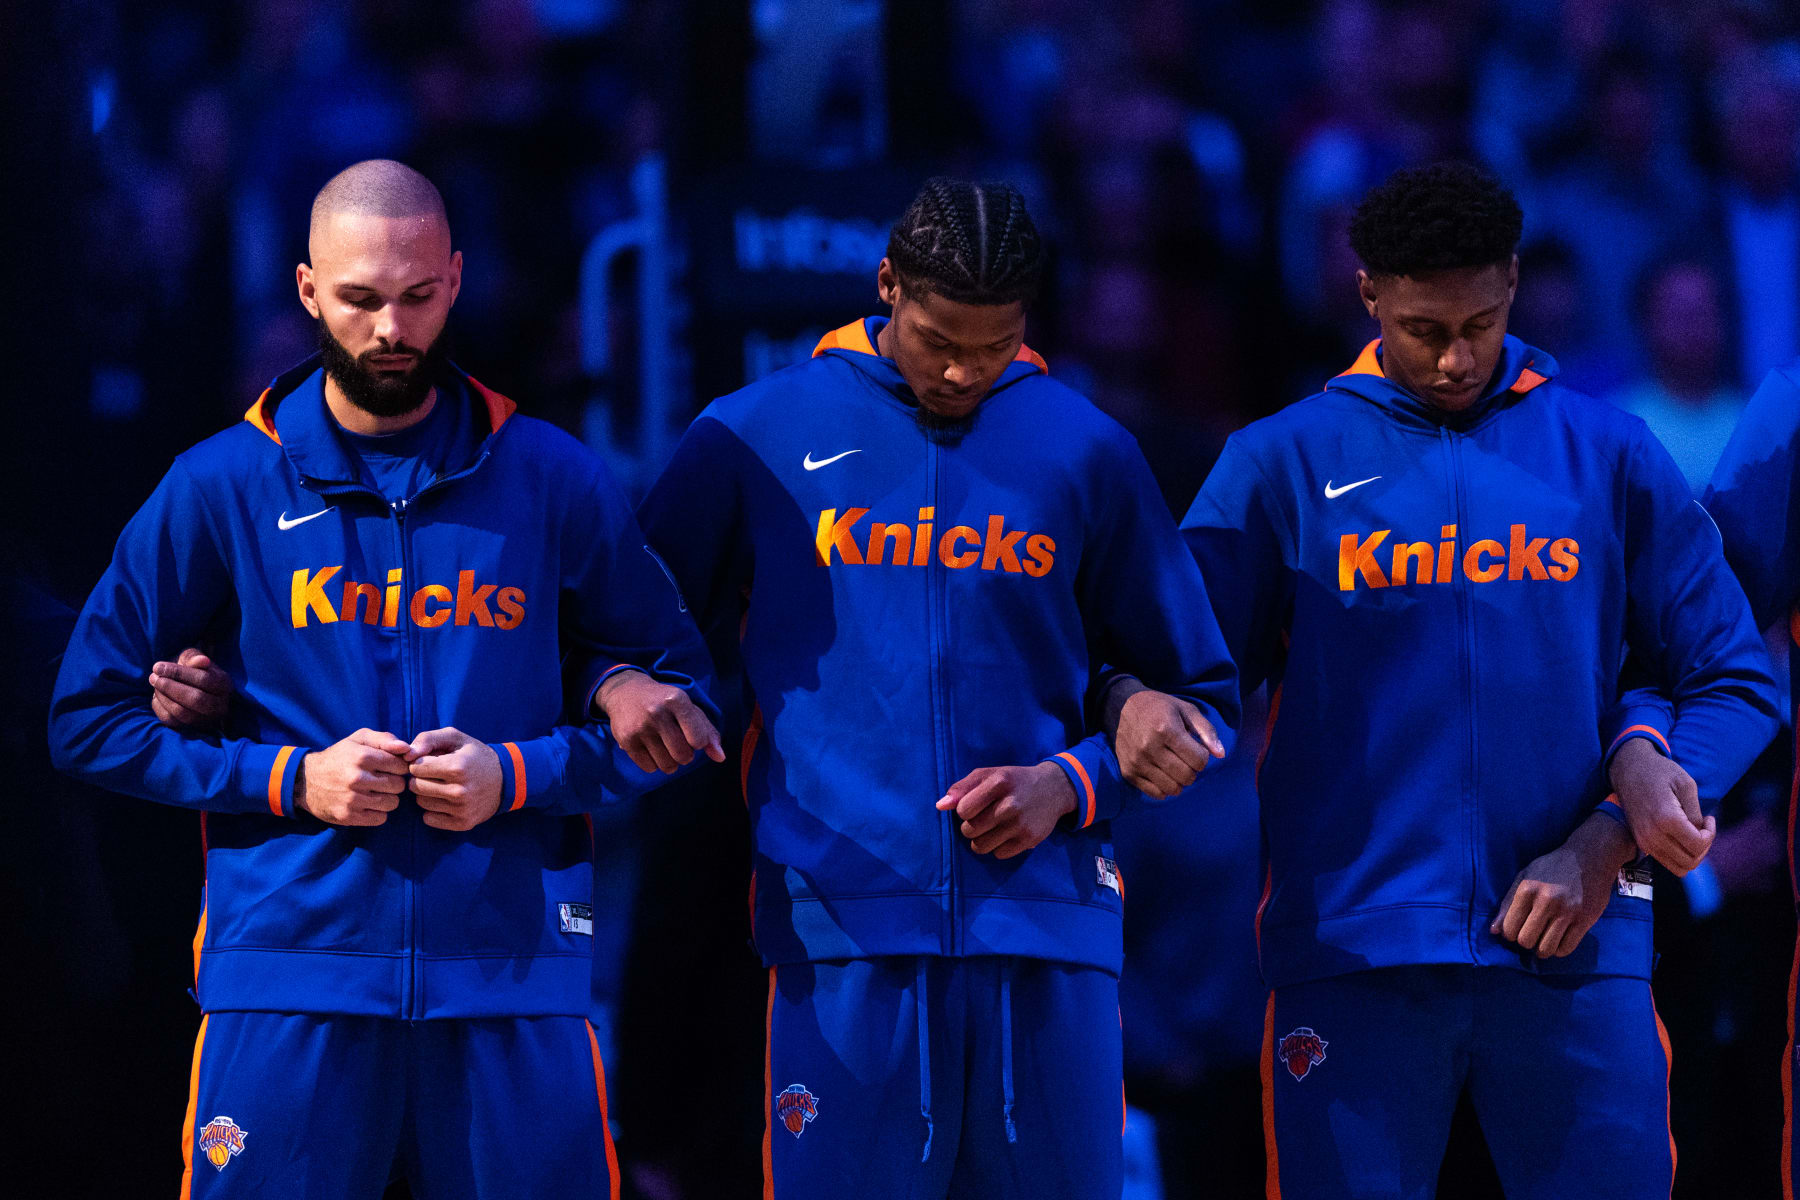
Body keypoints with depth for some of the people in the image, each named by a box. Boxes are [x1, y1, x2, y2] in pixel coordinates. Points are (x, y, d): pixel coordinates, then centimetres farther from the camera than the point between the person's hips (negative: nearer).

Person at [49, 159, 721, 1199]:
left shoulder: (553, 480, 7)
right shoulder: (221, 489, 5)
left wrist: (519, 776, -5)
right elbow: (91, 718, 9)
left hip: (515, 988, 1)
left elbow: (681, 691, 12)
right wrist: (292, 779, -5)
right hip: (290, 980, -1)